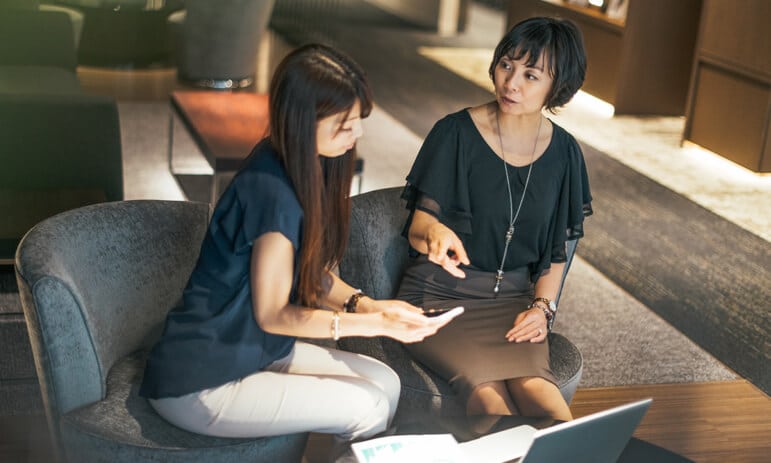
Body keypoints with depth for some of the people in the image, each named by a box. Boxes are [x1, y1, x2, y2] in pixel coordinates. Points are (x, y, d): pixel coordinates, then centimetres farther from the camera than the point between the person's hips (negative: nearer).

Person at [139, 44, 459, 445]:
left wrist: (365, 305, -9)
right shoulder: (271, 192, -27)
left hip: (253, 352, 9)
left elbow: (312, 273, 8)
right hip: (199, 384, -8)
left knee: (385, 383, -2)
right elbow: (272, 314, -19)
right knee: (366, 408, -14)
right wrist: (376, 324, -18)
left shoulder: (305, 168, 0)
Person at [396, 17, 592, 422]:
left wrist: (542, 306, -4)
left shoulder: (563, 152, 5)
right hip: (439, 295, -2)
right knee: (486, 387, -32)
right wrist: (434, 232, -30)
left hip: (513, 298, 3)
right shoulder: (456, 133, -7)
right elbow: (417, 229, -6)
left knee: (533, 384, -31)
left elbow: (555, 251, 14)